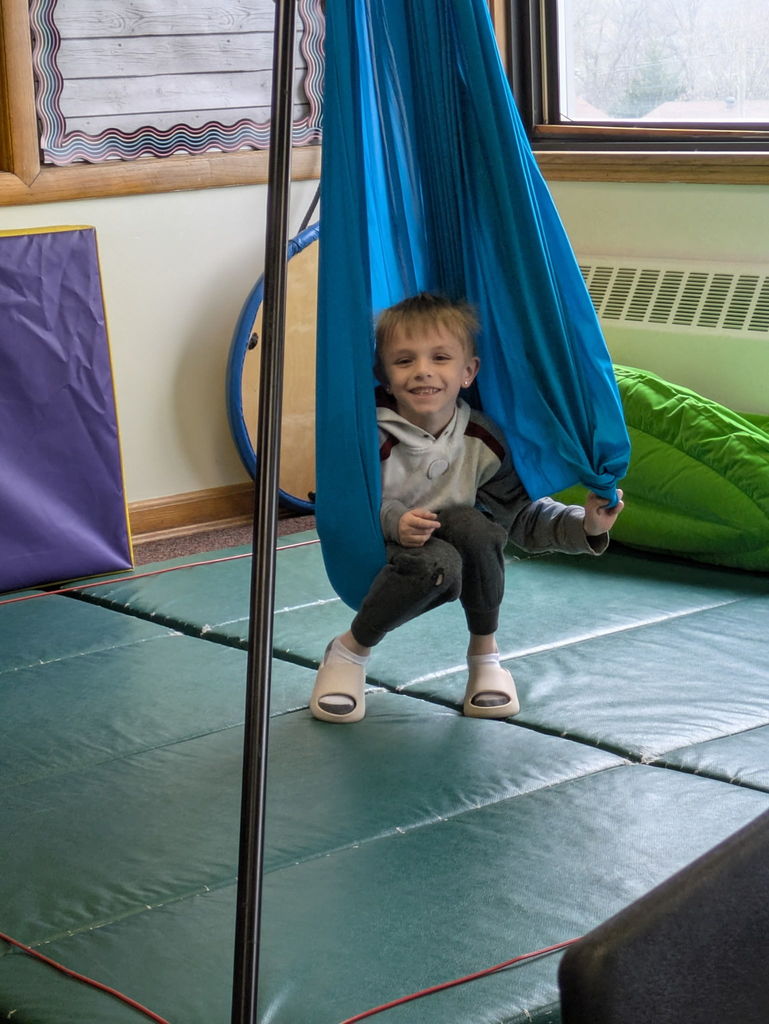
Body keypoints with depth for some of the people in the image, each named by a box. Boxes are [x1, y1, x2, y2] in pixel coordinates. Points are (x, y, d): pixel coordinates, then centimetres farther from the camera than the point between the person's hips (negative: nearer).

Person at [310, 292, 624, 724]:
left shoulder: (484, 440, -9)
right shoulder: (375, 438, -19)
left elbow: (525, 515, -4)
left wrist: (584, 526, -19)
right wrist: (394, 522, -34)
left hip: (465, 571, 3)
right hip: (380, 570, -3)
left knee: (468, 523, -31)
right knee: (436, 562, -37)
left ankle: (485, 652, -7)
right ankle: (349, 651, -10)